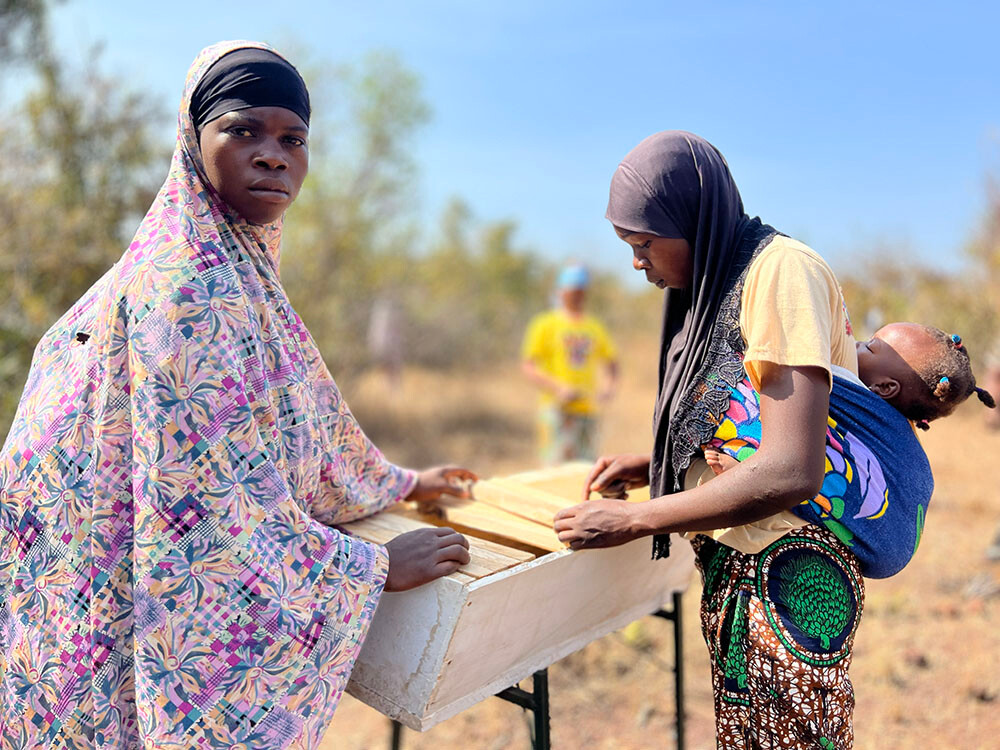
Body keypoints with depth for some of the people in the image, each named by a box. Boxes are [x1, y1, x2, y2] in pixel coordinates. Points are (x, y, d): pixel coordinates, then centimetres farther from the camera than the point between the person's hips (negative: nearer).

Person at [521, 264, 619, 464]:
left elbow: (612, 362, 26)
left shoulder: (594, 327, 17)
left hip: (587, 410, 5)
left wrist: (609, 385, 4)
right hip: (557, 409, -5)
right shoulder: (546, 325, 2)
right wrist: (558, 388, -16)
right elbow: (527, 366, -3)